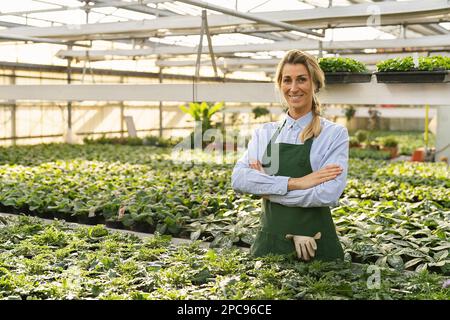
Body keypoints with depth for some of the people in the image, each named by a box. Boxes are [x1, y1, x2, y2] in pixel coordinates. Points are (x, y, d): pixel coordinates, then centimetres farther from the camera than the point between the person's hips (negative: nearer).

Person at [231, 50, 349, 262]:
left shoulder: (334, 133, -3)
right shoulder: (265, 133, 7)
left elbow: (328, 194, -17)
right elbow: (238, 179, -9)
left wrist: (266, 187, -11)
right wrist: (294, 183, -19)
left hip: (314, 246, -3)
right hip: (269, 243, 3)